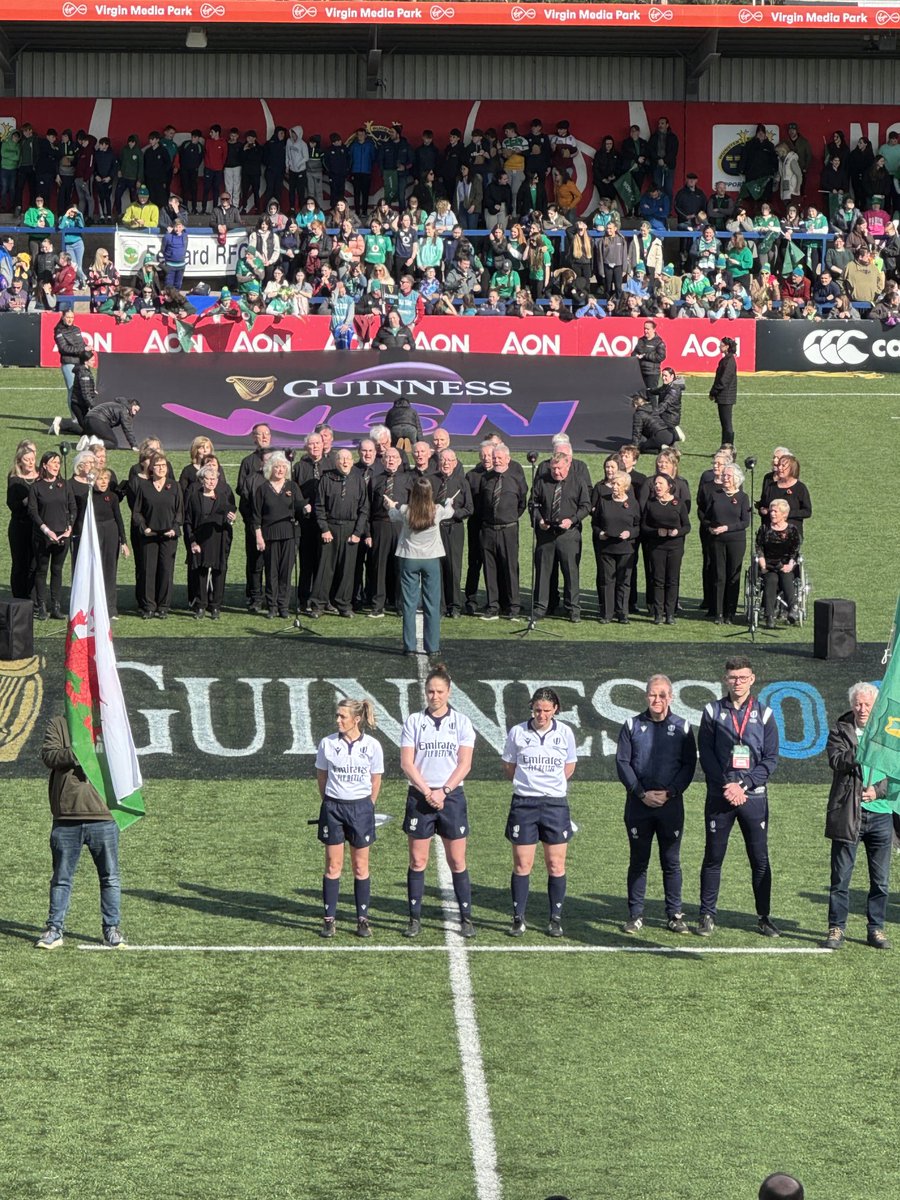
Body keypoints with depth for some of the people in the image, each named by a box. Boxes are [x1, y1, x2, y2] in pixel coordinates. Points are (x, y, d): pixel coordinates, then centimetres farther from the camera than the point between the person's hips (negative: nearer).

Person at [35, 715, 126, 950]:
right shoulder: (59, 725, 7)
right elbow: (48, 755, -8)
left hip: (102, 817, 1)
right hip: (66, 818, -1)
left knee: (110, 877, 6)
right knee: (61, 877, 7)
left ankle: (112, 929, 15)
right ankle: (54, 930, 15)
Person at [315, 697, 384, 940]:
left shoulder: (372, 745, -4)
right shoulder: (327, 744, -2)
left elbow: (376, 780, 5)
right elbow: (321, 776, 9)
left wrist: (367, 807, 7)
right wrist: (330, 803, 9)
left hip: (361, 806, -1)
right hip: (333, 807, 1)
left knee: (361, 867, 5)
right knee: (333, 865, 2)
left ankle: (362, 919, 11)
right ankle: (329, 918, 8)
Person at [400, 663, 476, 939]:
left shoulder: (461, 721, 4)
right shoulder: (413, 721, 4)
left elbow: (464, 764, -1)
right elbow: (406, 763, 0)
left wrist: (443, 791, -11)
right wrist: (427, 792, -10)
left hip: (451, 796, -1)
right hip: (419, 797, 1)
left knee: (457, 862, 1)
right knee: (417, 861, 2)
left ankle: (466, 918, 7)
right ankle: (415, 919, 8)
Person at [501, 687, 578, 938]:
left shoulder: (565, 733, 2)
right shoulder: (517, 733, 0)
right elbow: (508, 768, 12)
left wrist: (551, 783, 10)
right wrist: (529, 783, 8)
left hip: (555, 803, 0)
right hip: (523, 802, 0)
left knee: (556, 865, 2)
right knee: (522, 864, 0)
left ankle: (556, 919, 10)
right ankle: (518, 919, 7)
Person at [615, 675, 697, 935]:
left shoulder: (682, 727, 5)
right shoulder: (632, 726, 5)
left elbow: (689, 764, 3)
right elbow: (622, 762, 1)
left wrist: (670, 792, -9)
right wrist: (642, 793, -9)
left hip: (671, 804, 0)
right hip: (638, 805, 0)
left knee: (671, 862, 3)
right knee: (638, 861, 4)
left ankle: (675, 915, 10)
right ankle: (635, 916, 9)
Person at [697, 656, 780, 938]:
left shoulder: (763, 714, 5)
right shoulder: (713, 711, 4)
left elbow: (771, 758, 1)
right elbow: (706, 754, -1)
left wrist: (744, 785, -11)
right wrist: (727, 785, -13)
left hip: (754, 796, 0)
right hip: (720, 796, 0)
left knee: (760, 859, 3)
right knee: (713, 858, 3)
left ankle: (764, 917, 12)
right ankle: (707, 915, 11)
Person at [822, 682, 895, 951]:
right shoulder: (840, 731, 4)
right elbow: (837, 760, -13)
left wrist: (879, 790, -12)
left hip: (881, 813, 2)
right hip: (848, 814, -2)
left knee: (880, 879, 6)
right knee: (840, 876, 1)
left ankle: (875, 929, 16)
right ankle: (836, 928, 8)